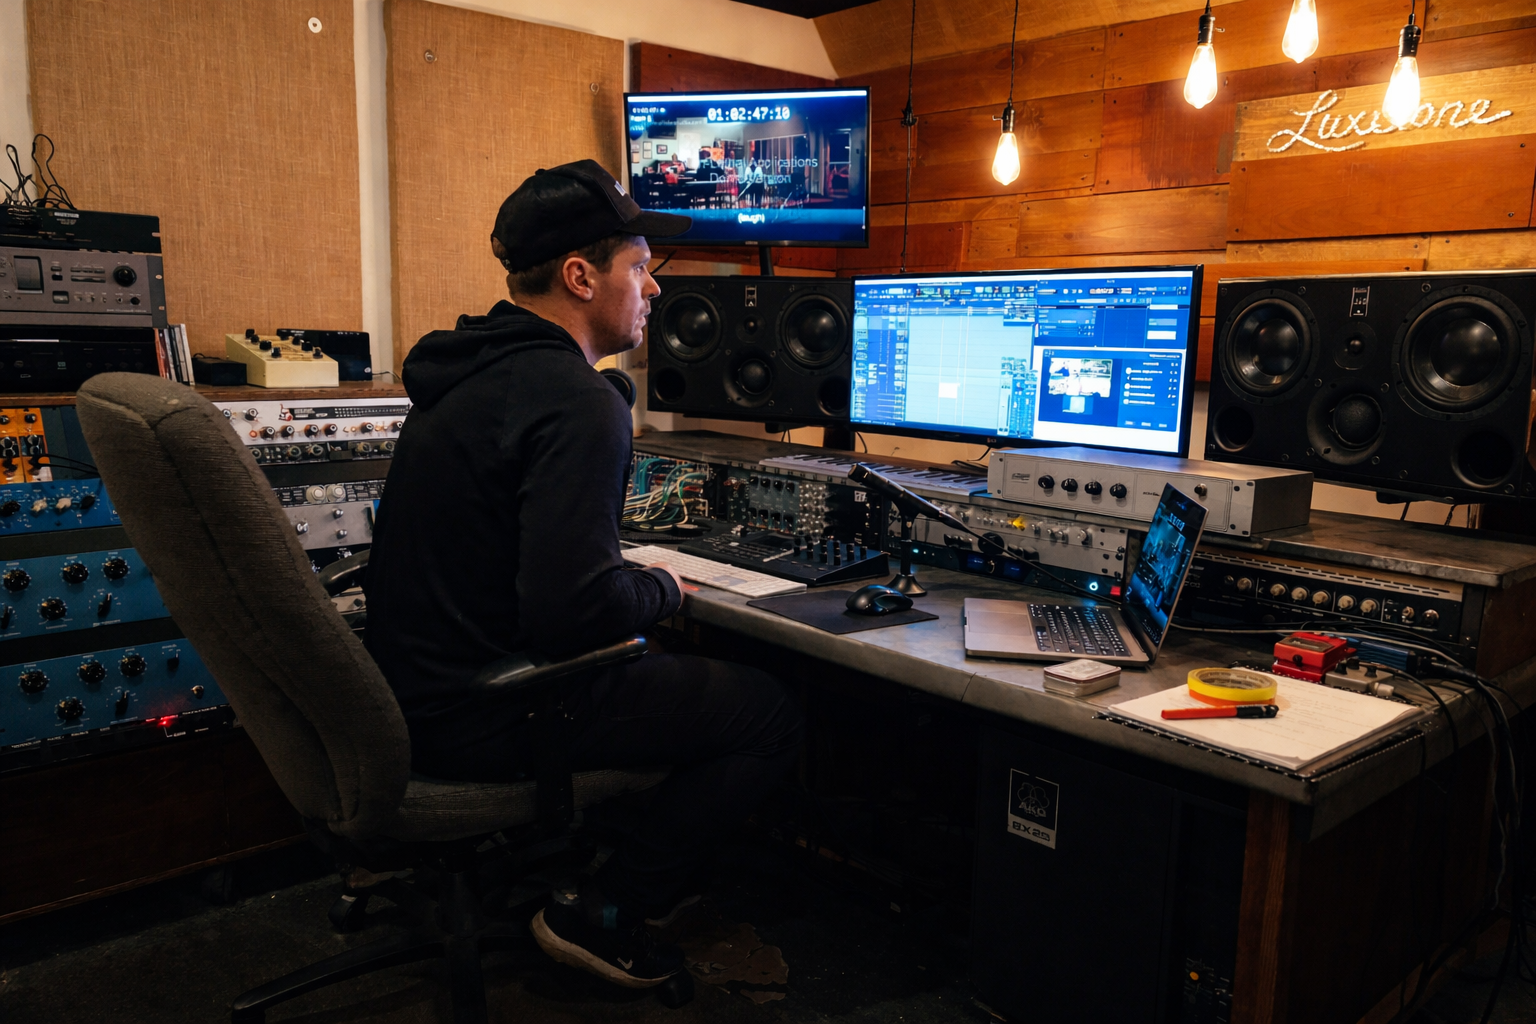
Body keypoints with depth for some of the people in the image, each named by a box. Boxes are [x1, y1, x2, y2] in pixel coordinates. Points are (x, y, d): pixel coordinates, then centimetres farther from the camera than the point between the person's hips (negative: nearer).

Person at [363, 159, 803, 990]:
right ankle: (602, 915, 10)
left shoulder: (474, 369, 7)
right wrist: (661, 590, -9)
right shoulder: (577, 402, -23)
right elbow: (574, 612, -29)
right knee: (770, 713, -1)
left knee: (660, 656, 28)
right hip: (479, 719, -10)